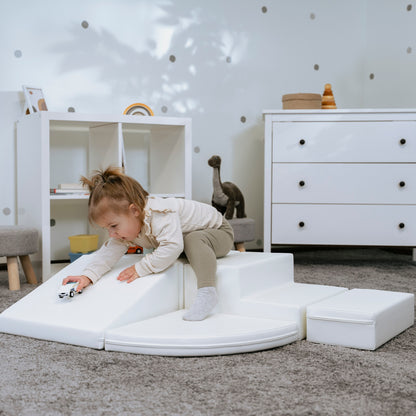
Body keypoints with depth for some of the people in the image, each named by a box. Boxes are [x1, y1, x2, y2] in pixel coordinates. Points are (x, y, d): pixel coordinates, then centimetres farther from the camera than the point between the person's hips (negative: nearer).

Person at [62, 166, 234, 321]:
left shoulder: (161, 215, -38)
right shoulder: (126, 224, -10)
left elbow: (172, 247, -48)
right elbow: (110, 251, -12)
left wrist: (140, 268, -41)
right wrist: (88, 275, -27)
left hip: (217, 231, -9)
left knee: (194, 240, -37)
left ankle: (206, 291, -45)